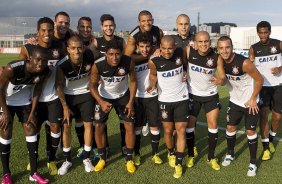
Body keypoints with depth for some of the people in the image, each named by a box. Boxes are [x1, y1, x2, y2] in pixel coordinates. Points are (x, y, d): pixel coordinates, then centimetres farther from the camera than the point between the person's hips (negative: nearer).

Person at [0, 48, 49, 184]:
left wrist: (32, 113, -4)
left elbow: (37, 91, -7)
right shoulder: (12, 68, -37)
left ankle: (34, 173, 11)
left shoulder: (45, 72, -23)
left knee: (31, 131, 1)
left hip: (25, 101, 4)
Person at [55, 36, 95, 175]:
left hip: (86, 94, 1)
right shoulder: (63, 65, -28)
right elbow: (59, 86, -14)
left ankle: (86, 158, 15)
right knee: (66, 126, -2)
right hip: (68, 96, -1)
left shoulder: (89, 59, -24)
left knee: (88, 124, -1)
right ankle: (67, 159, 14)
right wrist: (65, 107, -12)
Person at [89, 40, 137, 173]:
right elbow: (92, 86, -17)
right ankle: (102, 158, 21)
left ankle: (129, 159, 15)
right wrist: (101, 102, -31)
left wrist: (131, 102, -14)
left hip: (123, 95, 0)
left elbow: (133, 81, -11)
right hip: (104, 97, 0)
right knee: (98, 126, 1)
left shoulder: (128, 62, -28)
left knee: (130, 125, -3)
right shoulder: (98, 65, -31)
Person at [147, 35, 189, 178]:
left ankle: (179, 163, 12)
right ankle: (171, 153, 39)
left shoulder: (181, 53, -12)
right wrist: (152, 85, -11)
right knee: (168, 130, 10)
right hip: (165, 100, 0)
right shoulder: (154, 61, -17)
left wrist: (185, 74, -2)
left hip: (182, 98, 1)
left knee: (181, 130, 1)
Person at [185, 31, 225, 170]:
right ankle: (191, 155, 24)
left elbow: (223, 76, -14)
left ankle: (211, 157, 18)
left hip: (211, 95, 0)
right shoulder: (189, 51, -19)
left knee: (213, 124, 1)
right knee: (190, 124, 5)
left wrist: (221, 80, -33)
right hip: (193, 94, 0)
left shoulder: (216, 57, -18)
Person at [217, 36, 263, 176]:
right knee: (230, 127, 12)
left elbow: (259, 80, -18)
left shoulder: (244, 62, -29)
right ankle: (230, 154, 34)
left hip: (250, 102, -5)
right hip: (234, 101, 5)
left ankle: (253, 163, 18)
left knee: (250, 131, 2)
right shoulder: (221, 62, -11)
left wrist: (253, 99, -14)